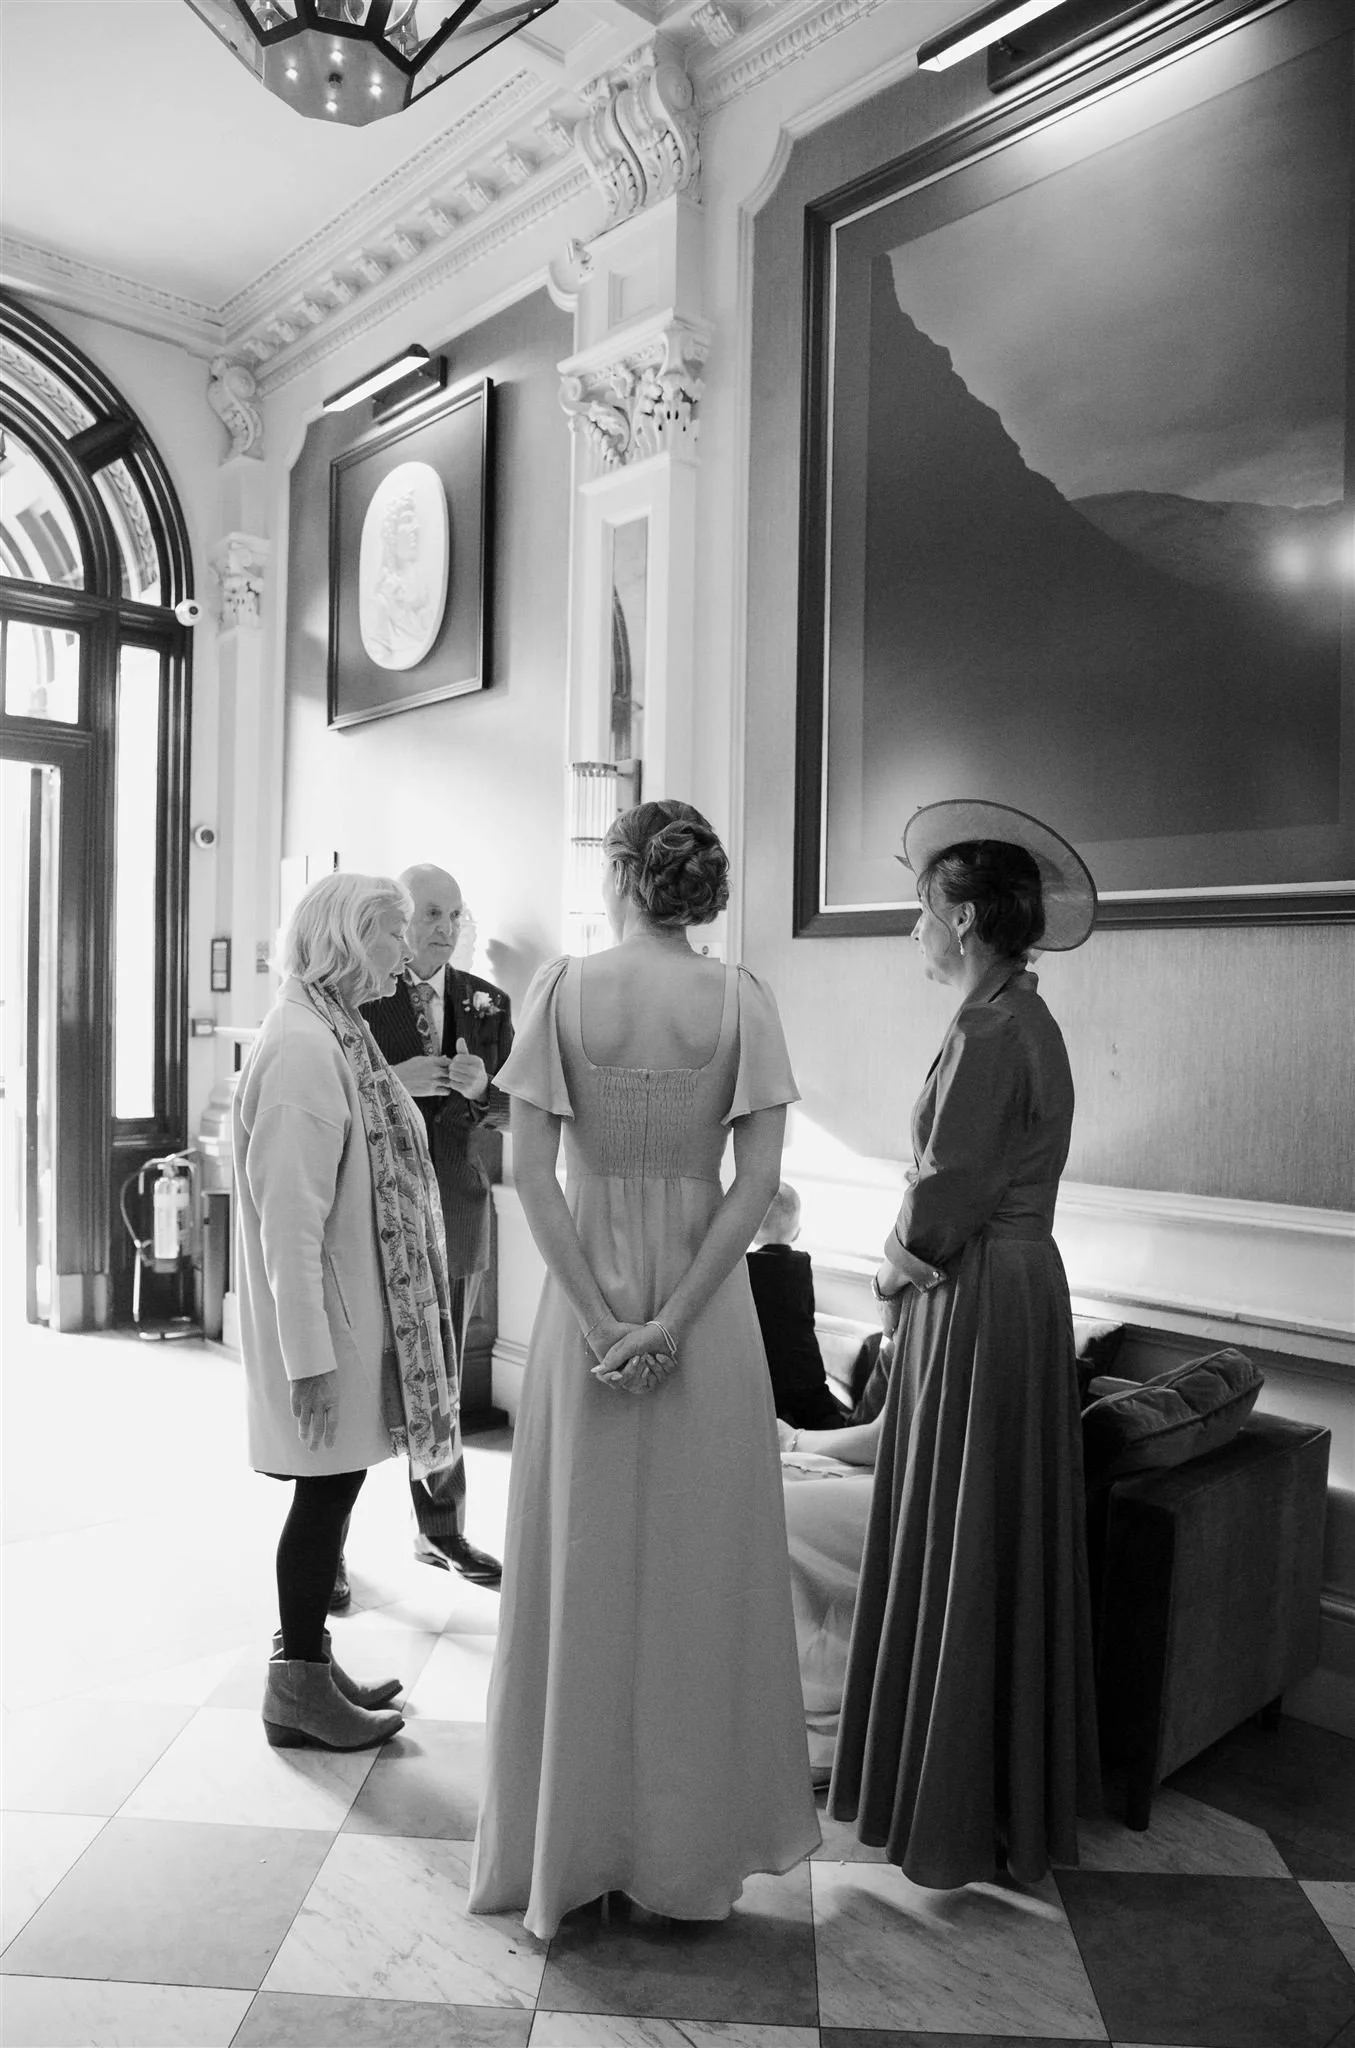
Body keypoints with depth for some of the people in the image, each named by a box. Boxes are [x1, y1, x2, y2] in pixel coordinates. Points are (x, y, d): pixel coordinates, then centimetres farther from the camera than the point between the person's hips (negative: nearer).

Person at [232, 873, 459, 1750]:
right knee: (326, 1490, 3)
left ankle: (310, 1665, 31)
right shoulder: (303, 1049, -20)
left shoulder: (337, 1036, 10)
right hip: (325, 1322, -9)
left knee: (333, 1490, 16)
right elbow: (289, 1221, -23)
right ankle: (298, 1690, 19)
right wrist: (310, 1358, -21)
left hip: (358, 1316, 9)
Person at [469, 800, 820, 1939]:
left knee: (580, 1572, 13)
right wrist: (673, 1321, -10)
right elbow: (757, 1181, -11)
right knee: (700, 1571, 13)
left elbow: (531, 1173, -10)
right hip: (708, 1303, 1)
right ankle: (691, 1850, 30)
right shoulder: (741, 999, -4)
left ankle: (571, 1844, 30)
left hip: (585, 1300, 0)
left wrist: (599, 1319, -9)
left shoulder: (566, 988, -5)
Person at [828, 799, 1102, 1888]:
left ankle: (955, 1811, 21)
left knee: (962, 1553, 4)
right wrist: (915, 1261, 2)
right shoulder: (1025, 1020, 10)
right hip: (1016, 1283, 10)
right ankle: (1014, 1792, 36)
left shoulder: (990, 1032, -20)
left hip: (978, 1305, -10)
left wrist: (898, 1265, -5)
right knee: (1001, 1548, 19)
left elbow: (948, 1197, -22)